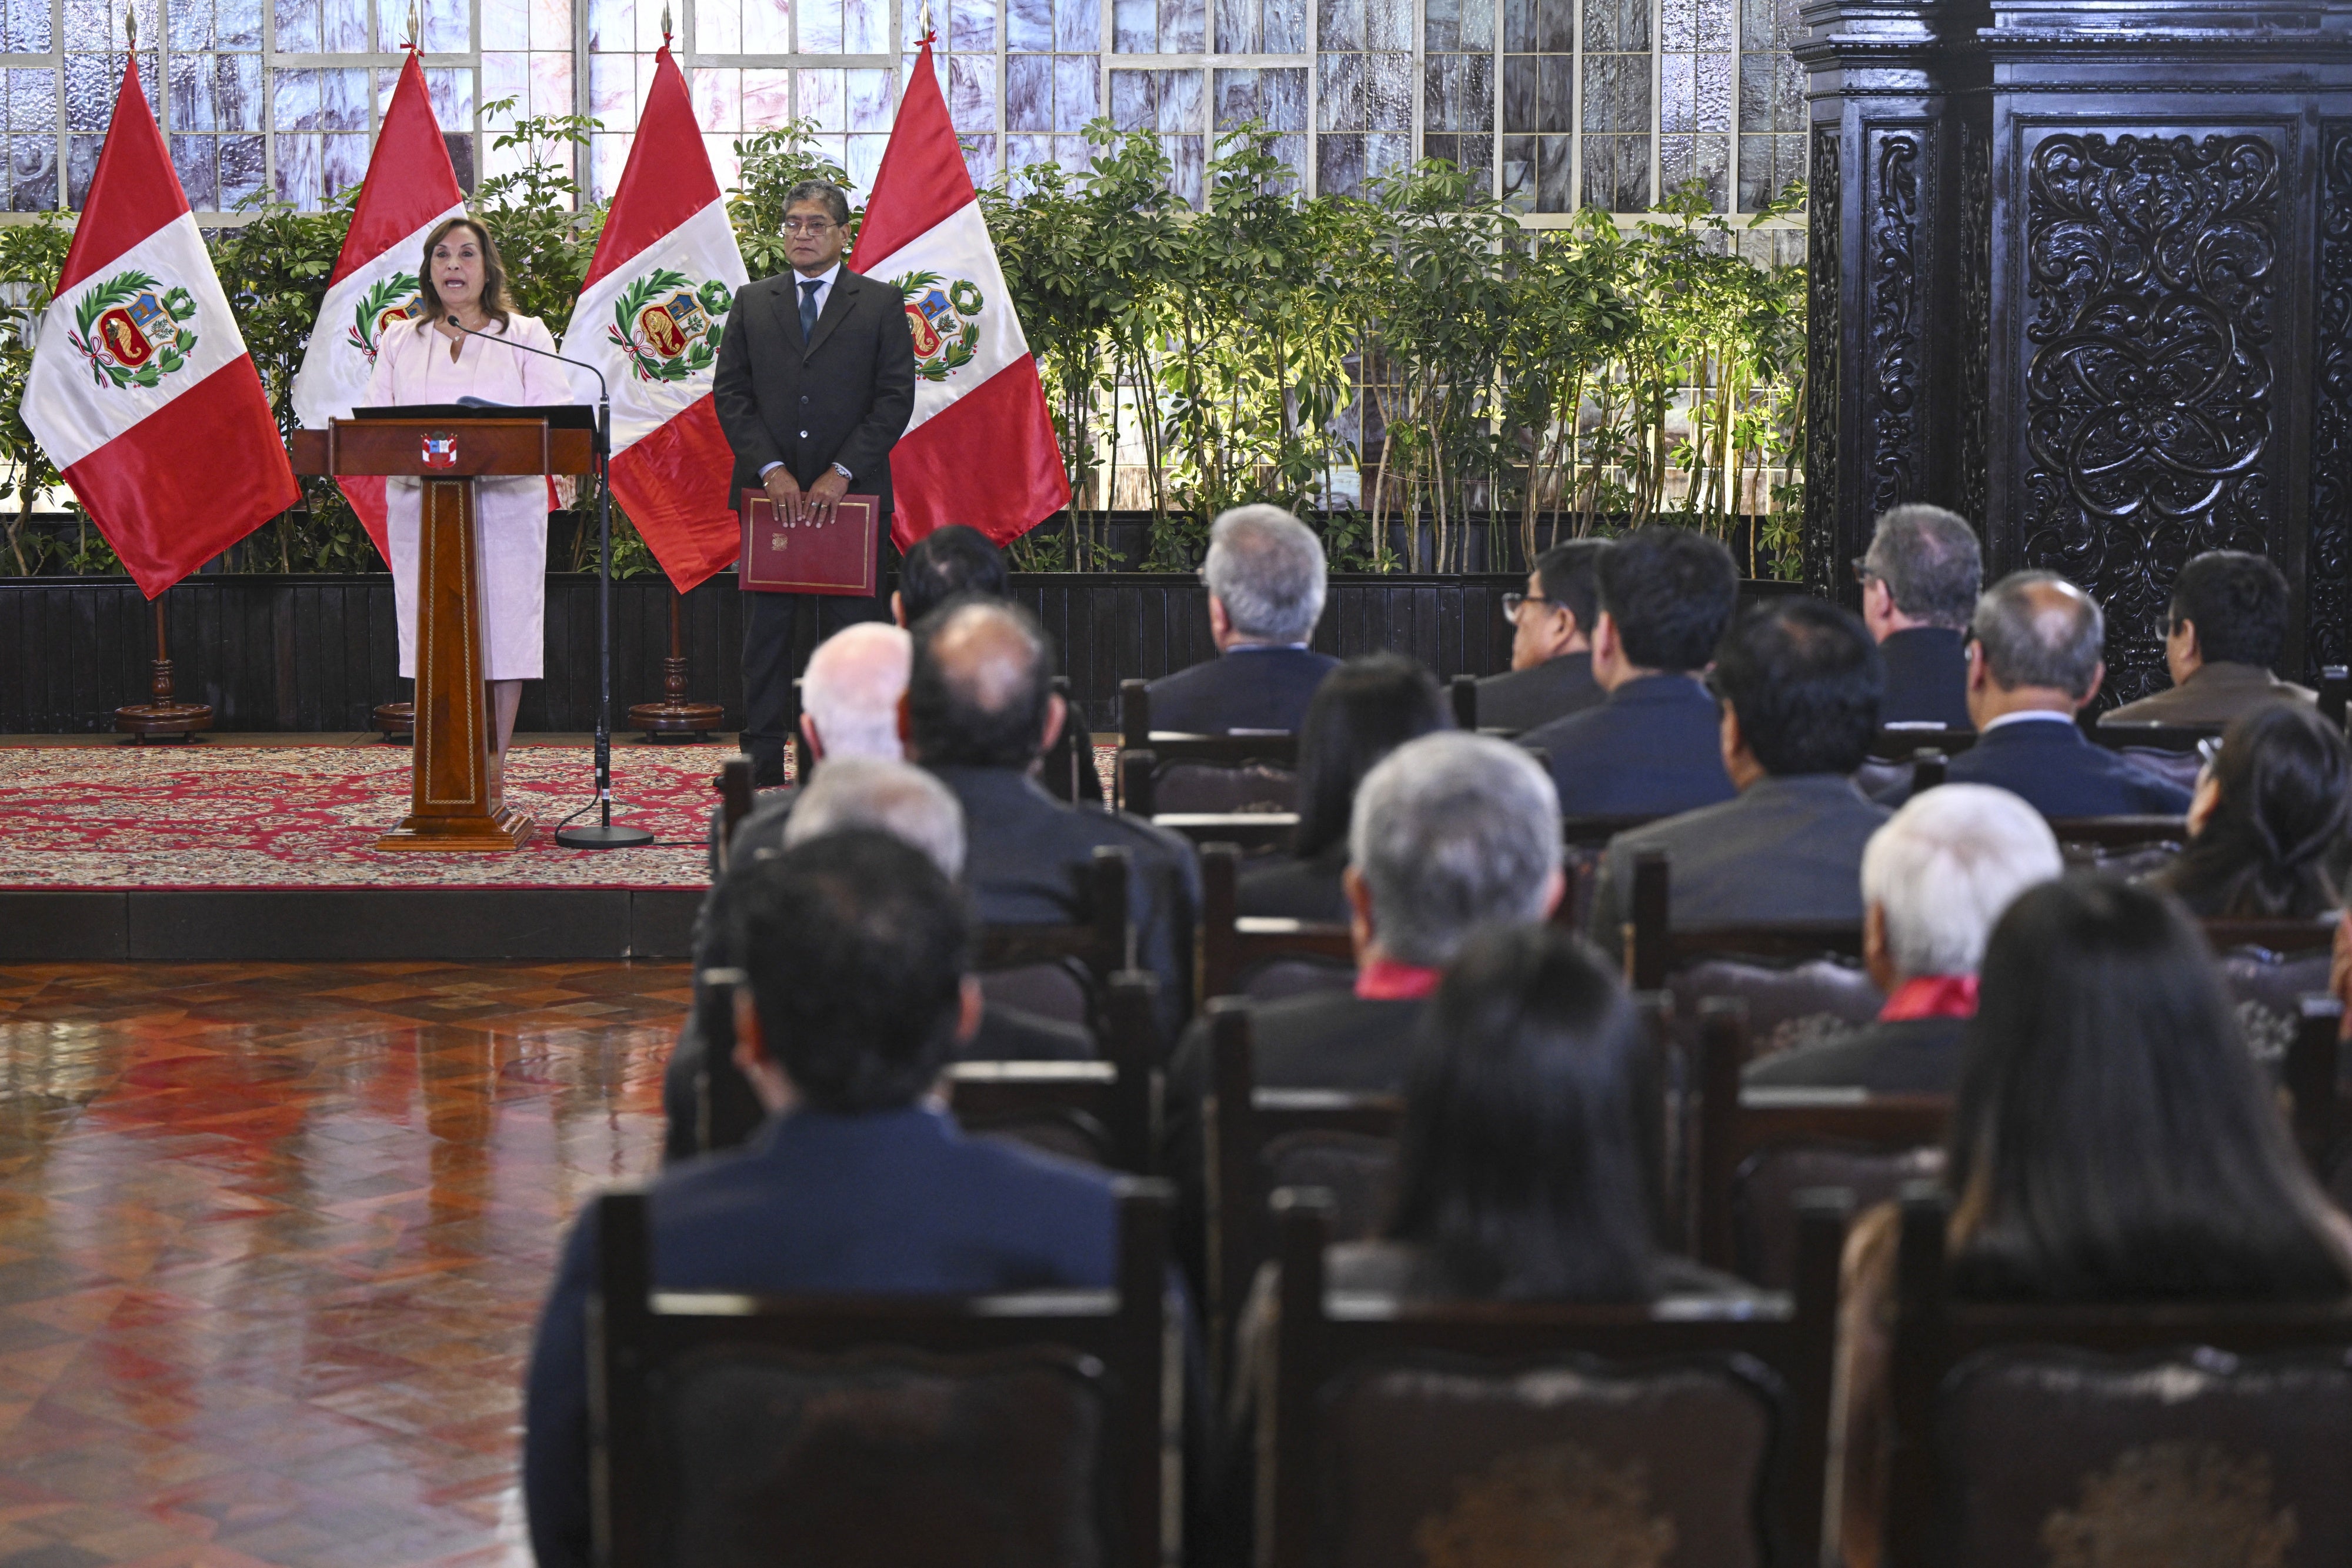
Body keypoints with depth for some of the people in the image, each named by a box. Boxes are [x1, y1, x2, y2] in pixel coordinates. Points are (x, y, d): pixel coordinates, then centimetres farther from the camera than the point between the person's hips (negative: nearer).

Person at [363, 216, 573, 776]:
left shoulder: (526, 336, 10)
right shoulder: (399, 340, 18)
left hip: (506, 500, -2)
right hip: (420, 505, 2)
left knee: (503, 628, -5)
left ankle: (493, 772, 0)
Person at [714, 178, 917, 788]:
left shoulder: (880, 304, 5)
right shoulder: (751, 303, 12)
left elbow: (895, 399, -1)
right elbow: (730, 395, 6)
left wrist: (841, 474, -11)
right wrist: (771, 470, -7)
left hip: (851, 493, -2)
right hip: (770, 493, 2)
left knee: (851, 632, 0)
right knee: (766, 631, 2)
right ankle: (761, 766, 6)